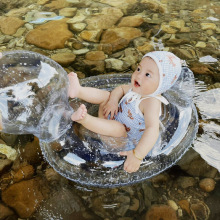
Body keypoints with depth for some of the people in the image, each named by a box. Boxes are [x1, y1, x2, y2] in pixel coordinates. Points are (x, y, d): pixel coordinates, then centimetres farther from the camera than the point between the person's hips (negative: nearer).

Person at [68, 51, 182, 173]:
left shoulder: (151, 103, -34)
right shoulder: (136, 88, -9)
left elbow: (153, 130, -45)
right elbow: (121, 88, 12)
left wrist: (137, 156, -55)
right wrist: (113, 100, -10)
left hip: (123, 133, -7)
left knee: (115, 127, -39)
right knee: (105, 95, -1)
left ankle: (83, 118, -50)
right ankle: (78, 91, -22)